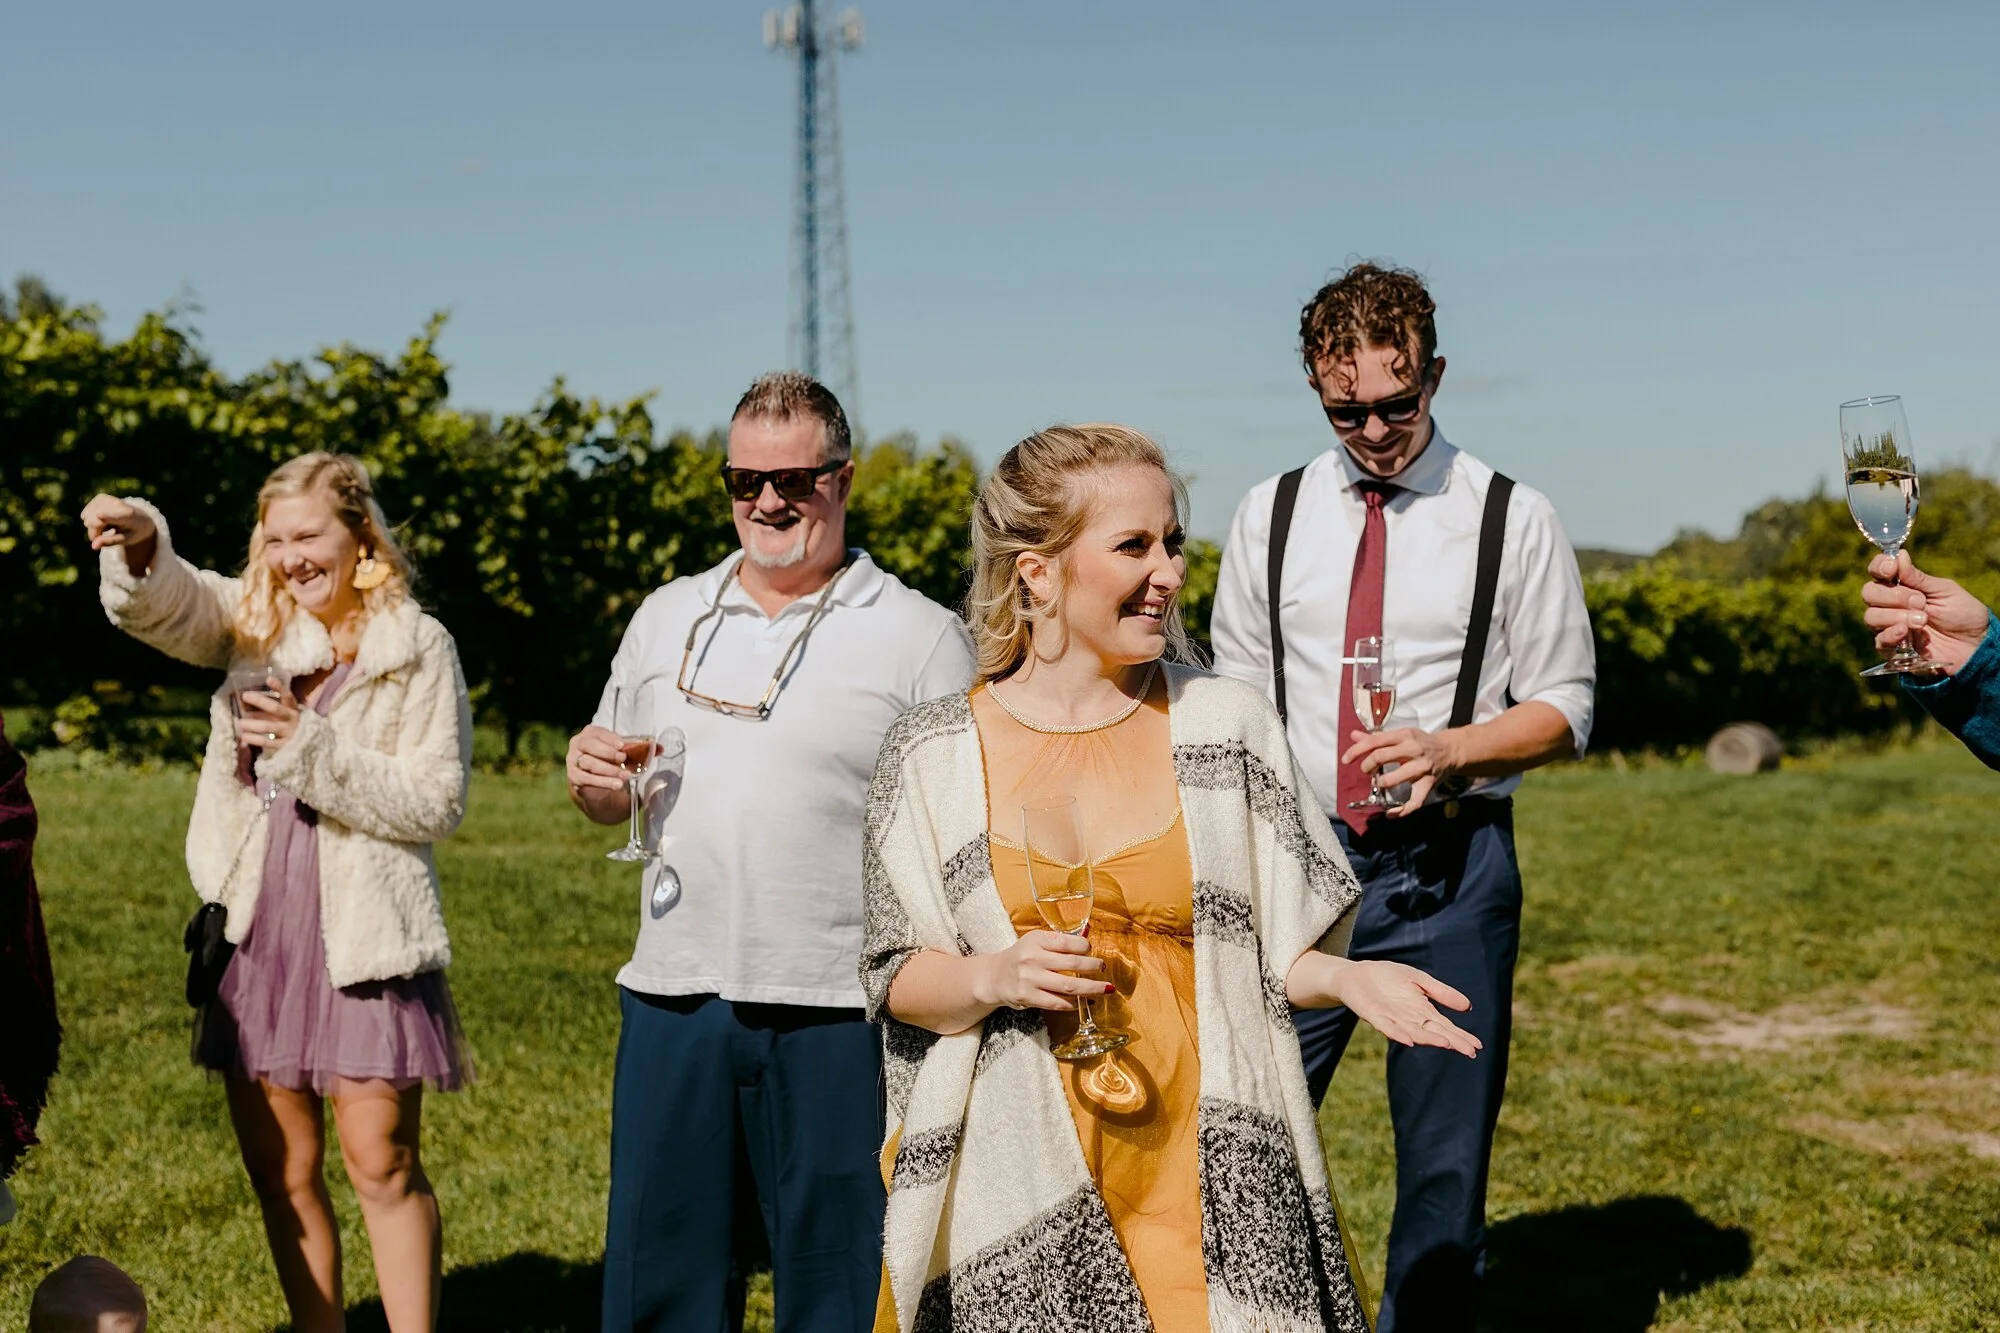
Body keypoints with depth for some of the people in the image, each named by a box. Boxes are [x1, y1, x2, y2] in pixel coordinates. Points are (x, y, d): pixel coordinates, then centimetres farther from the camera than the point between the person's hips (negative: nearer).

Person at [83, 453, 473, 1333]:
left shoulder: (418, 649, -4)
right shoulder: (255, 621, 7)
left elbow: (437, 802, -8)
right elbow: (163, 605, -13)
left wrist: (315, 749, -17)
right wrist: (139, 549, -36)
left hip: (365, 937, -4)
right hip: (259, 932, 4)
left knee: (381, 1163, -3)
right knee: (281, 1170, 10)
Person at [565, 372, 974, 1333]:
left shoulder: (919, 637, -1)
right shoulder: (667, 616, 13)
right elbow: (612, 797, 22)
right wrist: (593, 777, -2)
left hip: (837, 1009, -4)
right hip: (674, 997, 4)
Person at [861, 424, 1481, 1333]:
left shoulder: (1228, 727, 3)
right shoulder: (934, 757, 0)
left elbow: (1272, 950, 8)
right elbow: (895, 977, 5)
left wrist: (1351, 980, -12)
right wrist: (996, 979, -13)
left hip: (1212, 1180, 1)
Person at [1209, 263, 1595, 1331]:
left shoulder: (1514, 521, 0)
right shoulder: (1269, 517, 7)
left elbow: (1564, 709, 2)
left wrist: (1446, 747, -16)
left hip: (1450, 871, -1)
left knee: (1446, 1155, 6)